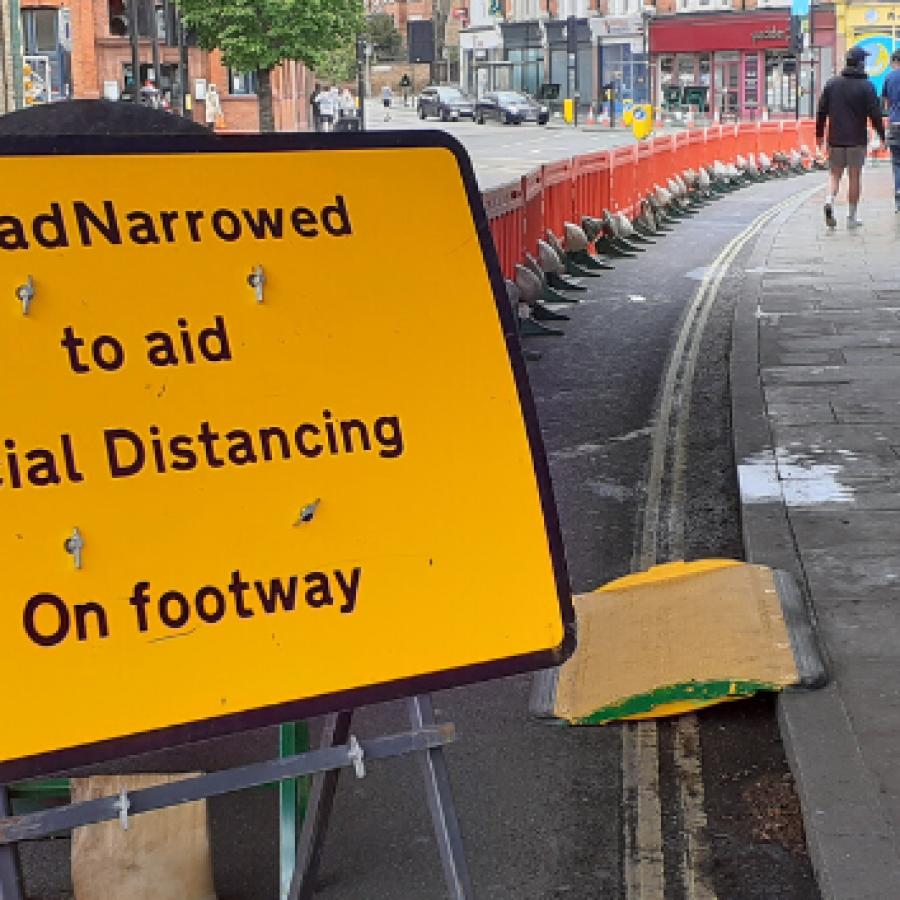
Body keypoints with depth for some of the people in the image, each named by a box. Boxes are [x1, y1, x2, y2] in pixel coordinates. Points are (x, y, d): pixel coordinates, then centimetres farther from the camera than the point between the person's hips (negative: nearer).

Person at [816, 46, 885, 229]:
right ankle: (852, 216, 9)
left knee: (835, 174, 10)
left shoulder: (832, 83, 4)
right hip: (857, 139, -3)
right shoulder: (866, 86, -6)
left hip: (835, 139, 3)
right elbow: (875, 114, -8)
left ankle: (830, 200, -19)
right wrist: (882, 136, 2)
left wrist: (819, 133, 17)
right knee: (855, 176, 5)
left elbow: (822, 111, 7)